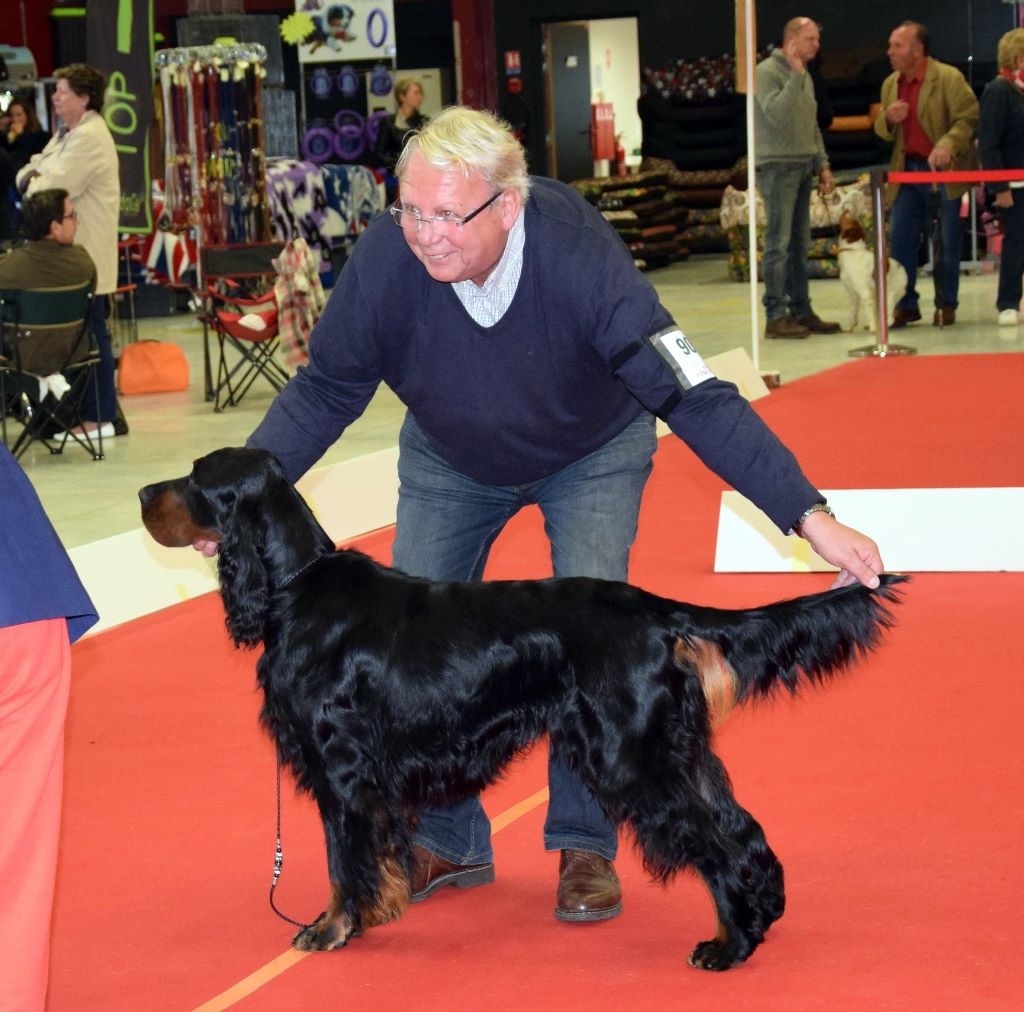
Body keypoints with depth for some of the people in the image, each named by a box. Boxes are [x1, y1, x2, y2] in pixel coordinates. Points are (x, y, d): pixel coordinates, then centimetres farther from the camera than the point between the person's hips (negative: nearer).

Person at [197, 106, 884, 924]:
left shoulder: (580, 259, -41)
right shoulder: (387, 258, -34)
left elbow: (694, 397, -40)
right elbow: (325, 389, -16)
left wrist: (812, 518, -45)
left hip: (591, 454, -3)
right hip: (450, 458, 3)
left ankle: (585, 848, 2)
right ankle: (448, 842, 17)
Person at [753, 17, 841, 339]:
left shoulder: (806, 77, 17)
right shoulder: (767, 71, -9)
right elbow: (776, 114, -22)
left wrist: (823, 165, 15)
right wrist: (795, 74, -21)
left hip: (803, 168, 8)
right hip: (778, 166, -8)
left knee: (799, 244, 9)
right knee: (778, 243, -9)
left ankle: (801, 311, 12)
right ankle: (776, 316, -8)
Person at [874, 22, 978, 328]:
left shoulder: (948, 78, -10)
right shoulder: (890, 84, 10)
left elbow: (968, 119, -14)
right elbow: (882, 131, 16)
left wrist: (947, 145, -30)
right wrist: (888, 119, -7)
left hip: (943, 170, -5)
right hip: (908, 170, 6)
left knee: (947, 242, 1)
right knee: (899, 238, 1)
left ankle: (946, 304, 12)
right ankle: (906, 304, 11)